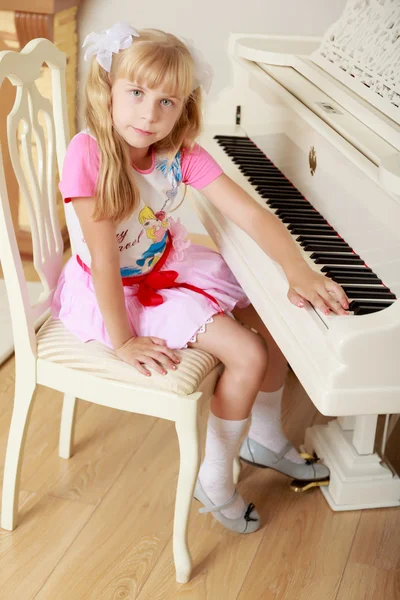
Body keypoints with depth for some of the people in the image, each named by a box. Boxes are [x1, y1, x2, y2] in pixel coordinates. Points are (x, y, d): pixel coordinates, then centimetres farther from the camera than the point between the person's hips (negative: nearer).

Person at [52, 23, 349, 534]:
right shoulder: (89, 154, -29)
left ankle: (265, 439, 34)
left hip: (166, 267, 7)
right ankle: (213, 481, 9)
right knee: (248, 356, -14)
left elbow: (250, 214, -17)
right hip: (113, 291, -7)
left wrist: (299, 272, -30)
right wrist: (123, 341, -24)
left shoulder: (181, 153, -12)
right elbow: (104, 258, -28)